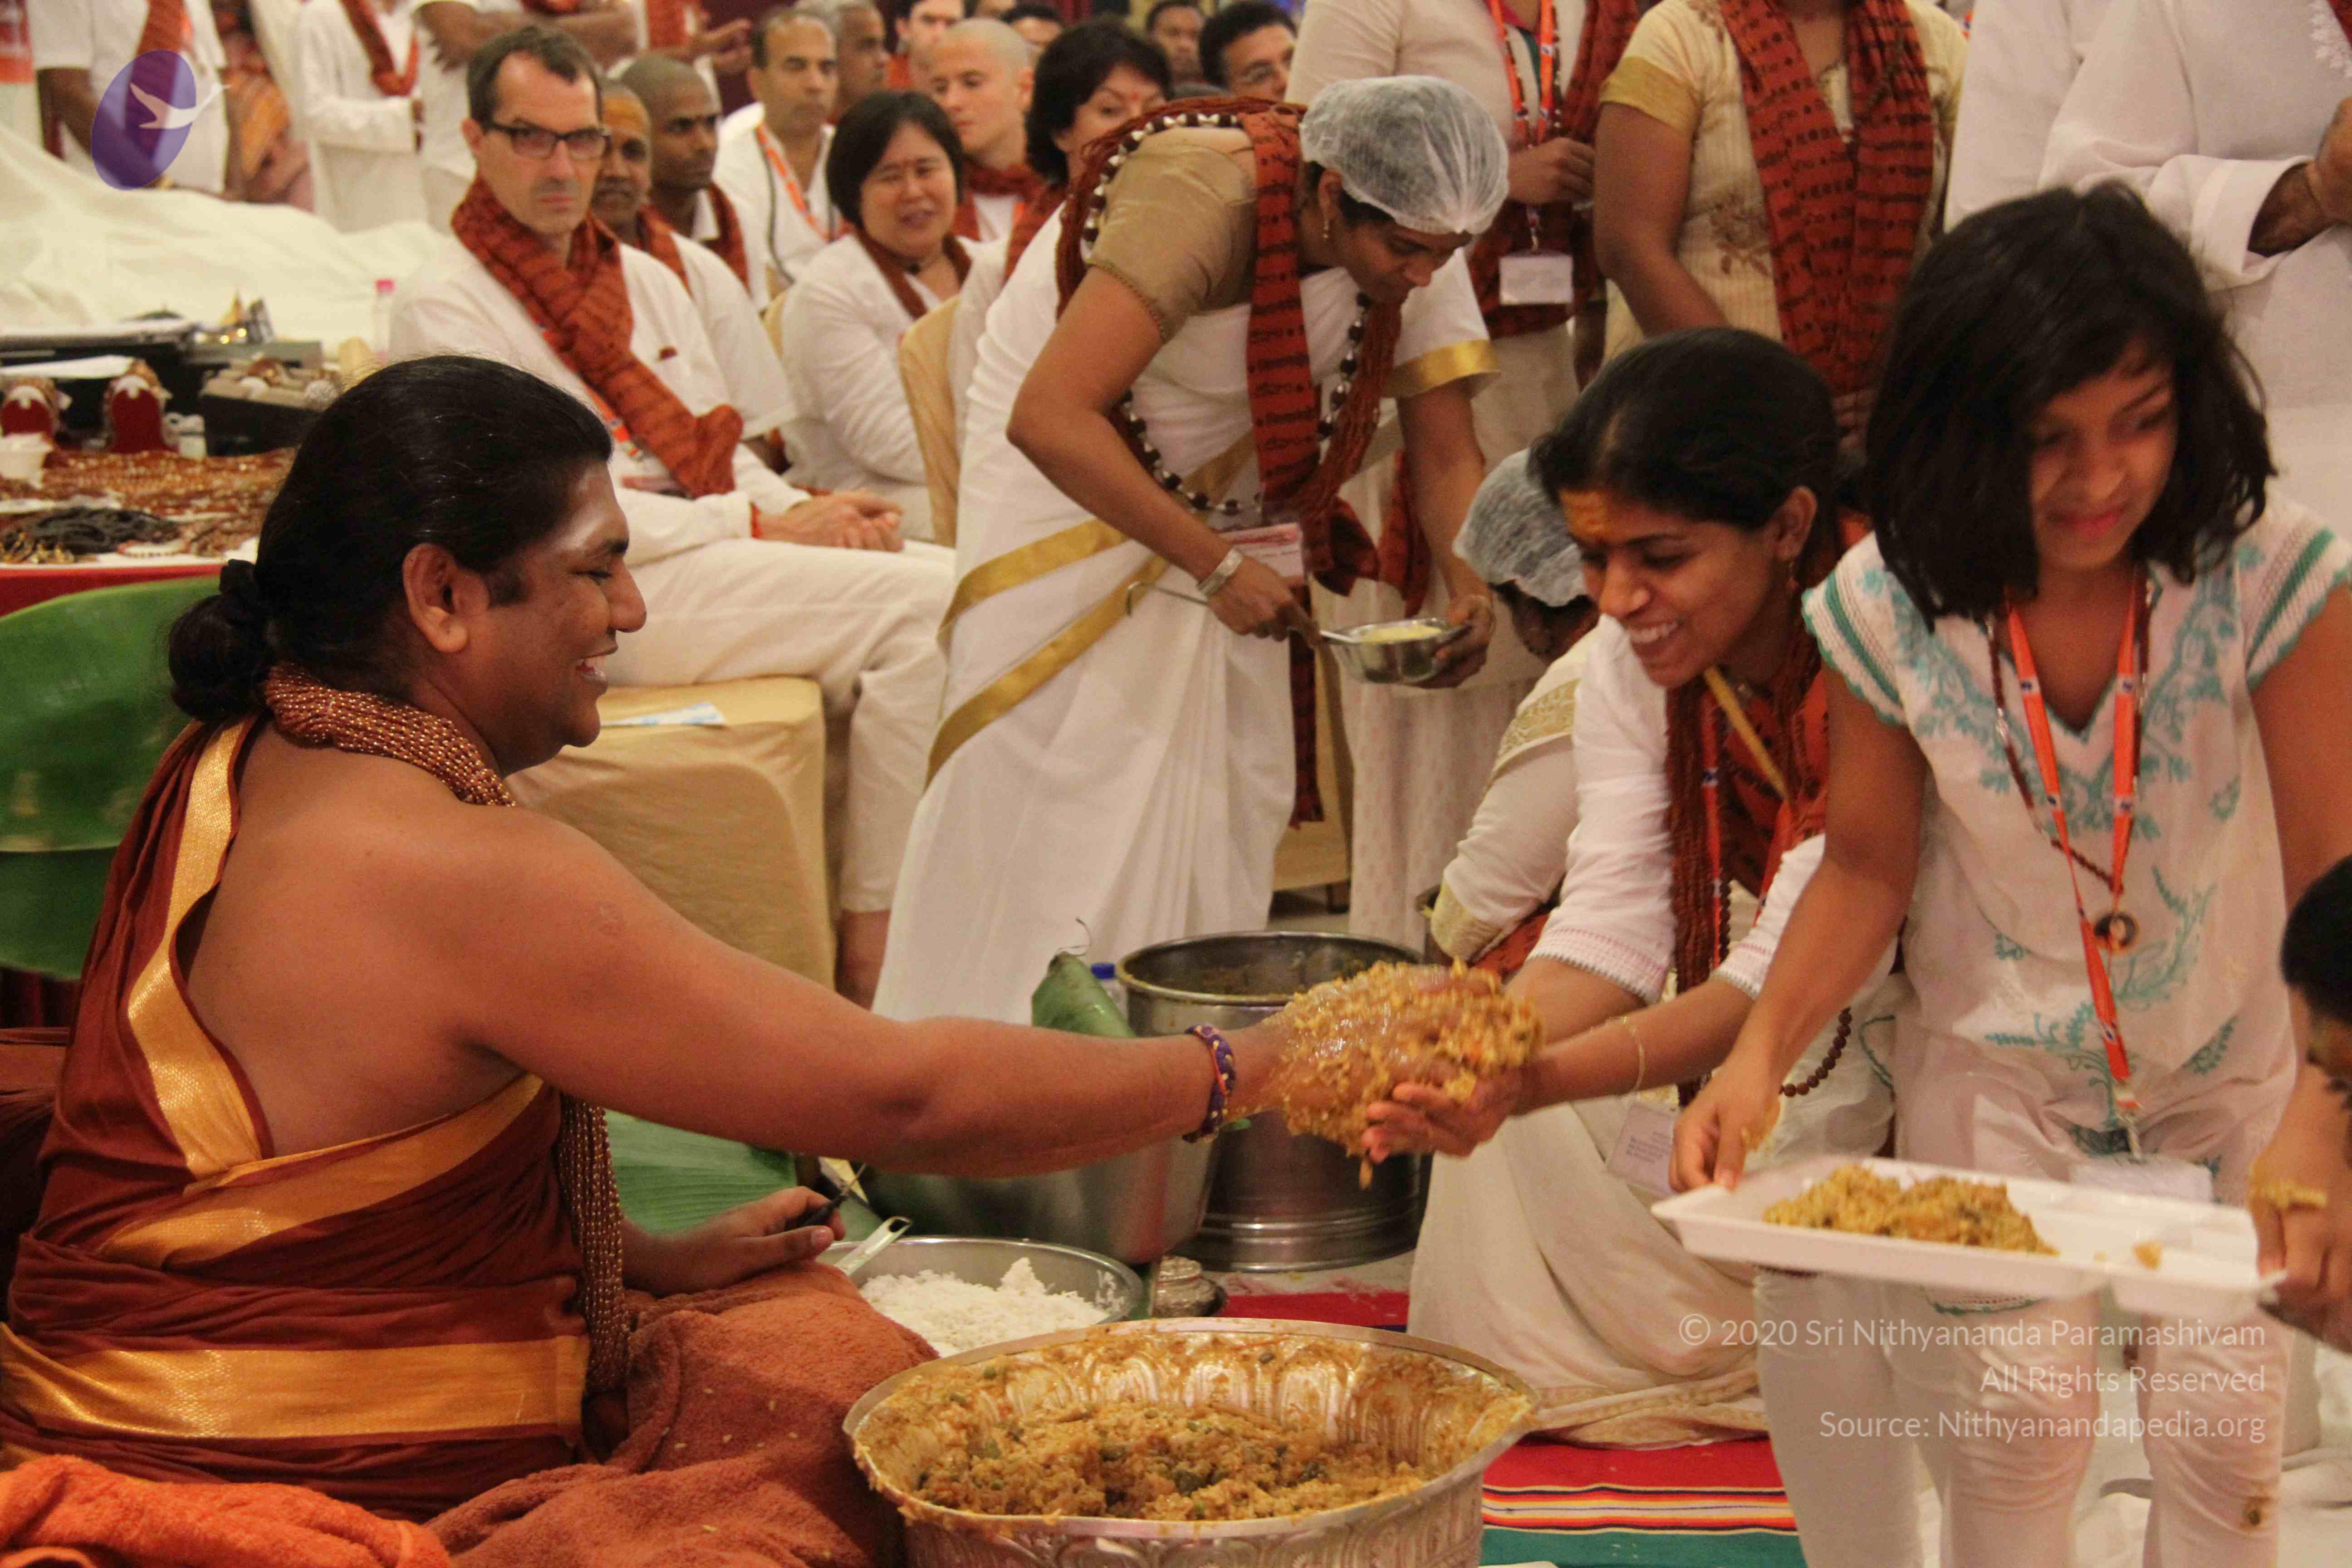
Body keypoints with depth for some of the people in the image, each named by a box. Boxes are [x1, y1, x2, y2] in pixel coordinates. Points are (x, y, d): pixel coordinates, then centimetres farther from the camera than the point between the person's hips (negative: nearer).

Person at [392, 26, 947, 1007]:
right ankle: (872, 952, -18)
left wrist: (806, 512, -2)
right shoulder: (445, 308, -3)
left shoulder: (644, 280, 22)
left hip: (721, 558, 8)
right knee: (924, 600, -23)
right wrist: (764, 527, -14)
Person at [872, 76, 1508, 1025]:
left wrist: (1474, 591, -30)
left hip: (1222, 478, 6)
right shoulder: (1202, 199, -36)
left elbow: (1449, 454, -10)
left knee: (1227, 785, 0)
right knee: (1061, 776, -11)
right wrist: (1215, 565, -41)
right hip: (1068, 468, -6)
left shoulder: (1411, 252, -16)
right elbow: (1048, 417, -42)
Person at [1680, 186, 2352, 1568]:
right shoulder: (1892, 608, -19)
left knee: (2224, 1436, -2)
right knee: (2020, 1428, -5)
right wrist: (1760, 1056, -23)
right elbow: (1870, 869, -7)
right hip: (1998, 1073, 1)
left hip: (2233, 1073, 0)